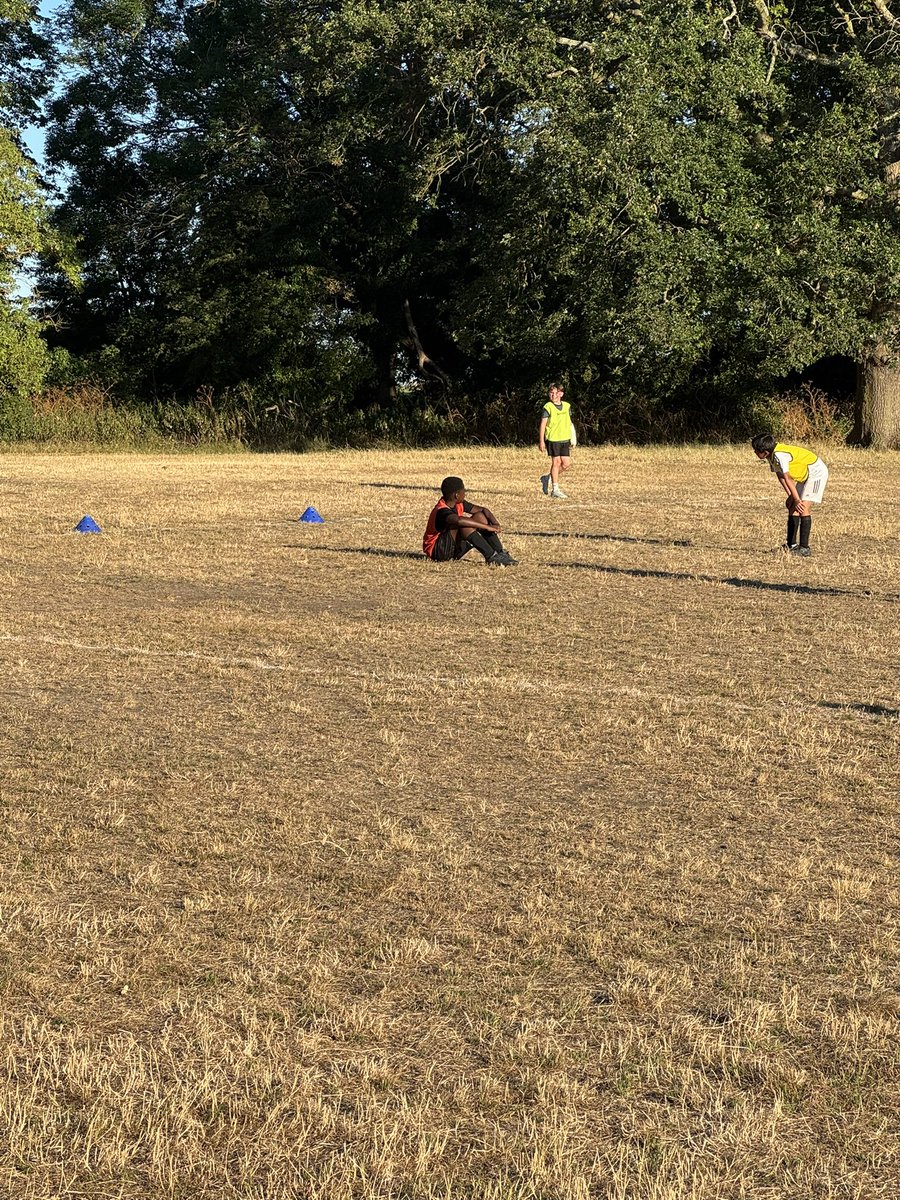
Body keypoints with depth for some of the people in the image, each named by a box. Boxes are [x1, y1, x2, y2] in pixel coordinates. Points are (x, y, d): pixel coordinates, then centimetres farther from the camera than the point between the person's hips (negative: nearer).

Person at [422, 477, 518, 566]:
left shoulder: (459, 504, 0)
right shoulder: (441, 511, -27)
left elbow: (483, 510, 4)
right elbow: (459, 521, -48)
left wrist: (496, 524, -16)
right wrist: (487, 527, -45)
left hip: (454, 549, 9)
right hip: (436, 550, -9)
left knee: (480, 517, -5)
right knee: (464, 525, -32)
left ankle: (501, 554, -12)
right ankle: (491, 557, -32)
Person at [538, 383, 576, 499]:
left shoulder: (567, 406, 10)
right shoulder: (547, 407, -5)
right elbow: (542, 424, -6)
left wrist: (572, 439, 18)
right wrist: (541, 441, -10)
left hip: (565, 439, 5)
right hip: (552, 439, -5)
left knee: (567, 463, 2)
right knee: (556, 462, -4)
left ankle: (548, 478, 22)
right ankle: (555, 490, 4)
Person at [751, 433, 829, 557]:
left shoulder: (779, 455, -30)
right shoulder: (771, 456, 0)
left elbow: (787, 479, -30)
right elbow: (780, 476, 5)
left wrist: (797, 500, -29)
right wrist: (791, 496, 0)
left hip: (817, 471, -10)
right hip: (805, 475, 10)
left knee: (802, 507, -19)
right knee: (792, 507, 8)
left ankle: (804, 548, -20)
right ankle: (791, 545, 13)